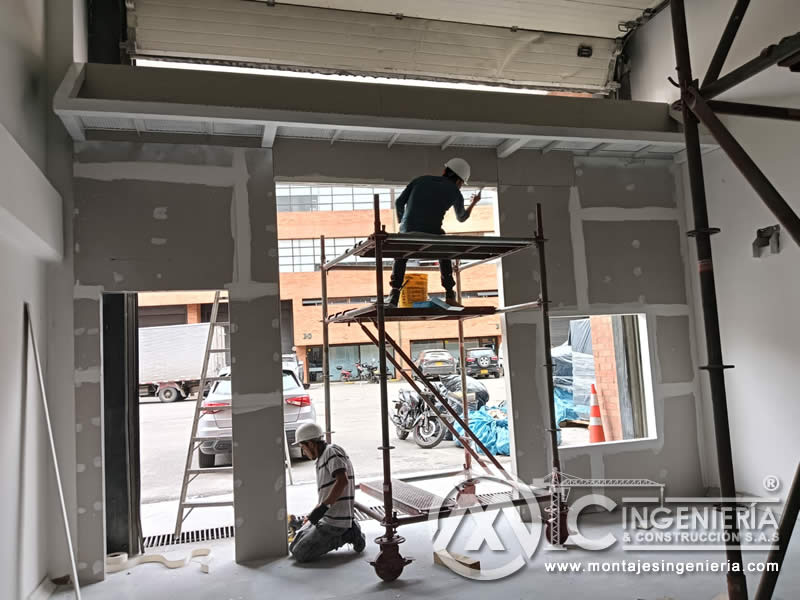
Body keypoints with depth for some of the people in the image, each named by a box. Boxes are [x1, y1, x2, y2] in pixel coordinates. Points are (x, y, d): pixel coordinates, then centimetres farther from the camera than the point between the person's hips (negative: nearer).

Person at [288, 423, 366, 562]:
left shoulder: (332, 451, -11)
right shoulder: (323, 458, 19)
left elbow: (342, 481, -26)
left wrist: (322, 507, -26)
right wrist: (311, 515, 26)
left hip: (334, 520, -10)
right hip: (325, 518, 10)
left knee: (300, 554, -13)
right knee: (293, 547, 9)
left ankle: (347, 534, -4)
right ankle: (347, 531, 8)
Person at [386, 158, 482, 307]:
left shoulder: (421, 180, 16)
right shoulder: (455, 193, 12)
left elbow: (399, 202, 11)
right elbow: (461, 217, 31)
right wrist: (473, 203, 49)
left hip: (407, 233, 1)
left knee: (400, 256, 32)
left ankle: (394, 296, 19)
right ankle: (449, 294, 26)